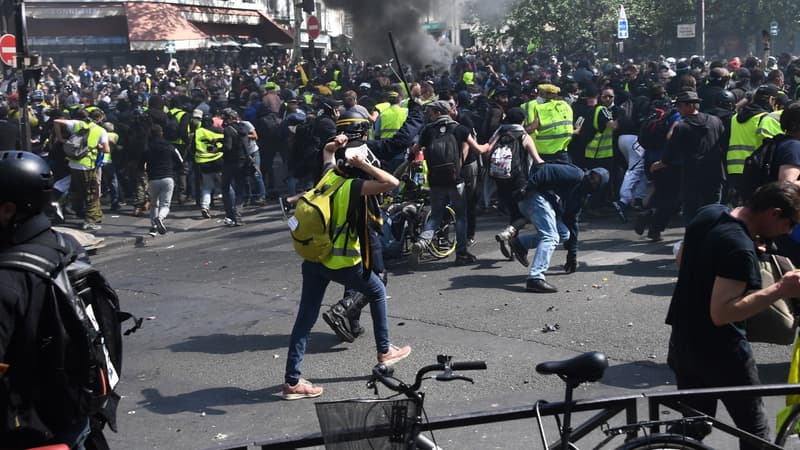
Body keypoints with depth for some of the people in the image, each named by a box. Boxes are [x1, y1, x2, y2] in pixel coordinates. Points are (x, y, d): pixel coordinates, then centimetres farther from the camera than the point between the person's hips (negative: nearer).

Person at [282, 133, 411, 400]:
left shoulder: (329, 175, 4)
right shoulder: (353, 186, -17)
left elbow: (326, 151, 27)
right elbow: (392, 183, -28)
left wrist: (337, 144, 7)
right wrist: (362, 164, -19)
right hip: (343, 262, -6)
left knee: (306, 317, 5)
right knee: (377, 293, 20)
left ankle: (292, 381, 5)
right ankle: (385, 351, 31)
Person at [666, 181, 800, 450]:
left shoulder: (709, 213, 0)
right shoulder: (740, 248, -27)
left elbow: (681, 260, 16)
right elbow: (722, 313, -30)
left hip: (683, 344, 8)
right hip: (721, 353, -8)